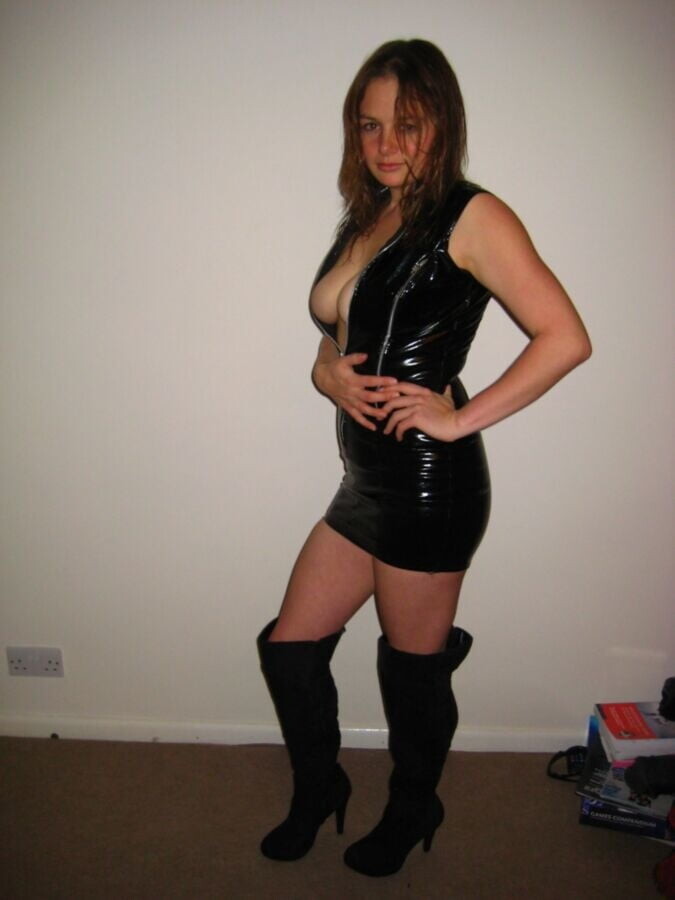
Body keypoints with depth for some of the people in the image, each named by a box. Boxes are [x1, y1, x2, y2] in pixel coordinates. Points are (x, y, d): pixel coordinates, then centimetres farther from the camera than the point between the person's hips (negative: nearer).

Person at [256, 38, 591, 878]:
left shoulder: (470, 217, -8)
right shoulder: (366, 220, 16)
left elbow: (565, 338, -17)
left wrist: (461, 418, -18)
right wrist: (331, 377, -3)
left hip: (429, 480, -8)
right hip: (366, 479, 8)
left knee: (412, 668, 11)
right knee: (289, 646, 14)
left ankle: (413, 811, 39)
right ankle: (318, 788, 40)